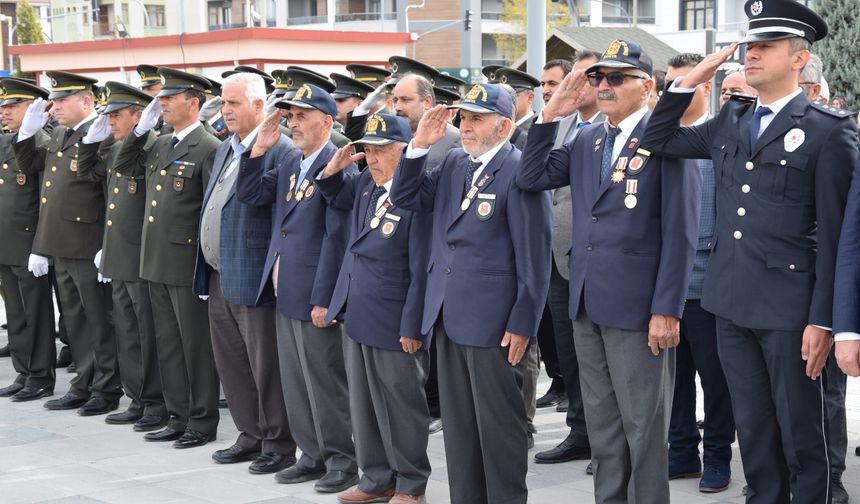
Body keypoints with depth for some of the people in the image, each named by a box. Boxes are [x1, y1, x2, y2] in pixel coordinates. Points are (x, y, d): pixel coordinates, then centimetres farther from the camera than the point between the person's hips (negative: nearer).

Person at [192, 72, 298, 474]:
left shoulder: (280, 150, -14)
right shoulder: (224, 149, 15)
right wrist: (207, 272, 16)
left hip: (254, 279, -9)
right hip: (219, 278, 9)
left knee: (266, 368, 1)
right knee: (231, 365, 16)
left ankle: (279, 446, 12)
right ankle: (251, 437, 28)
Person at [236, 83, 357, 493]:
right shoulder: (289, 161, 11)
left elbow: (335, 238, -19)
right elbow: (250, 195, 12)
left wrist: (323, 299, -20)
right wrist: (260, 149, 0)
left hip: (313, 295, -8)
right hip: (284, 291, 9)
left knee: (325, 381, 1)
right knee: (295, 381, 14)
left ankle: (342, 460, 13)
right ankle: (313, 455, 25)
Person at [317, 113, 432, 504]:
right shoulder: (366, 183, 5)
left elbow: (421, 271, -19)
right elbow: (338, 198, 28)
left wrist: (411, 326, -18)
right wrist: (333, 170, 5)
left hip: (393, 323, -8)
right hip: (356, 315, 8)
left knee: (402, 405, 6)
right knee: (363, 402, 15)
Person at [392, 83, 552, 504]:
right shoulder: (453, 163, 11)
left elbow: (534, 256, -14)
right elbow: (406, 198, 14)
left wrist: (523, 324, -15)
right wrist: (419, 146, 1)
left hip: (493, 322, -7)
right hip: (448, 316, 8)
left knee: (499, 425, 3)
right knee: (458, 423, 15)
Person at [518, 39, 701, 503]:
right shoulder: (586, 140, 13)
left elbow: (680, 233, -12)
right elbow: (530, 178, 9)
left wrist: (667, 309, -17)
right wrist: (551, 115, 1)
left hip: (637, 305, -7)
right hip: (587, 303, 7)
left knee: (644, 426, 2)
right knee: (601, 425, 15)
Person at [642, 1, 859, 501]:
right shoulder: (731, 121, 11)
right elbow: (658, 140, 18)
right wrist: (692, 80, 7)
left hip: (790, 308, -6)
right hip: (733, 302, 6)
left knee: (801, 433, 4)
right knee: (754, 428, 15)